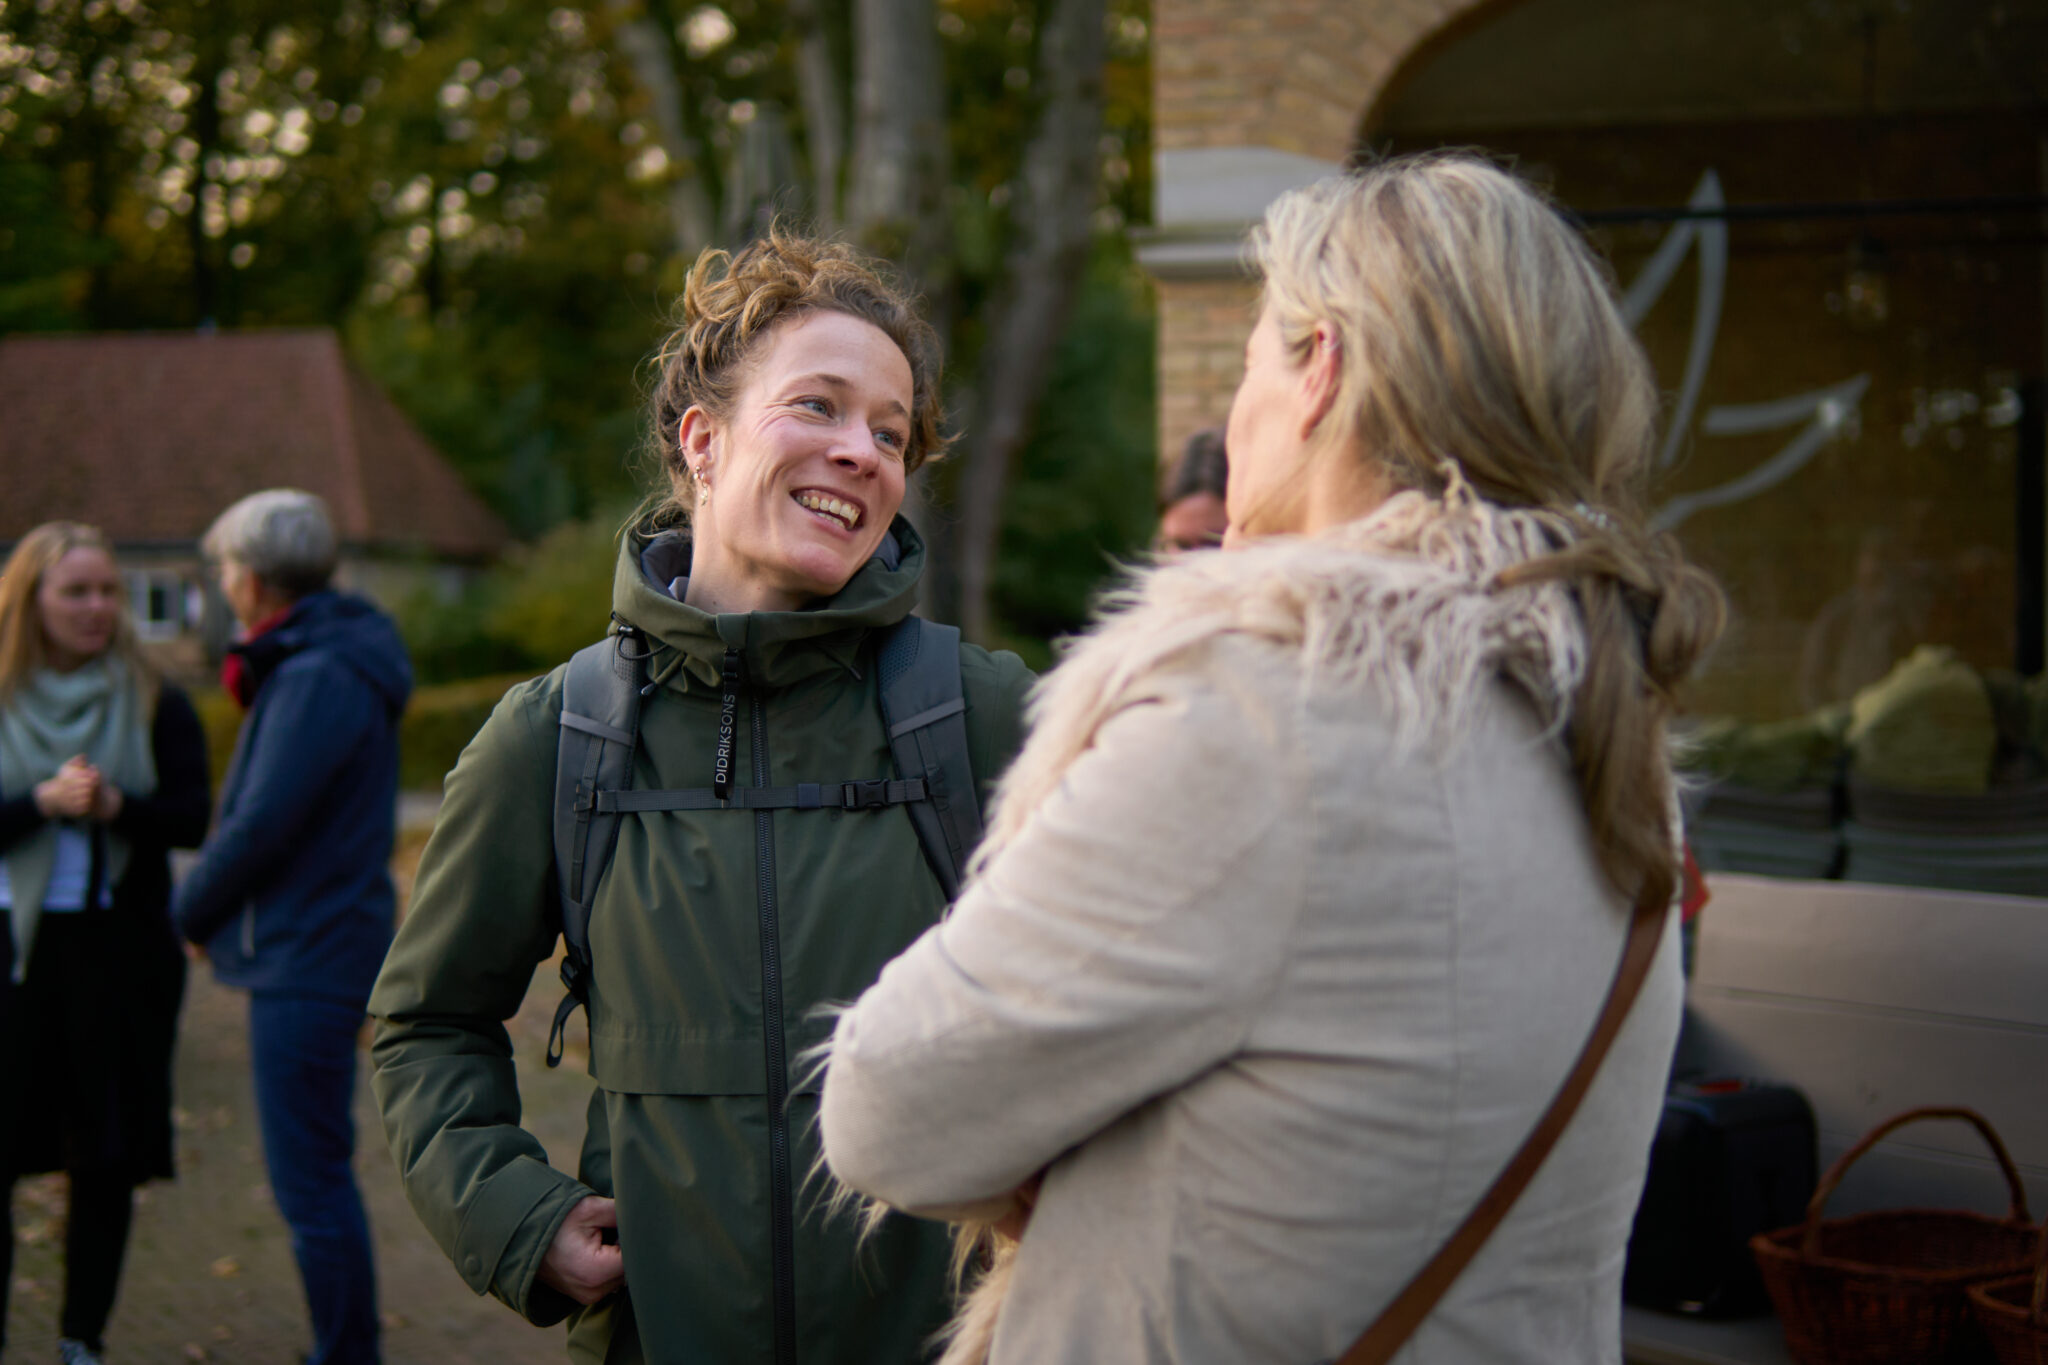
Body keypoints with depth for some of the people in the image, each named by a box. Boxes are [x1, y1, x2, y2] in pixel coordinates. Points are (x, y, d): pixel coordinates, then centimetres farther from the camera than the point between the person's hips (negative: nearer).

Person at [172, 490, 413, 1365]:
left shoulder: (317, 680, -18)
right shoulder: (326, 661, 14)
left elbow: (260, 825, -19)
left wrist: (192, 910, -3)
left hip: (306, 962, -11)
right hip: (314, 954, 11)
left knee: (310, 1181, -5)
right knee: (314, 1173, 18)